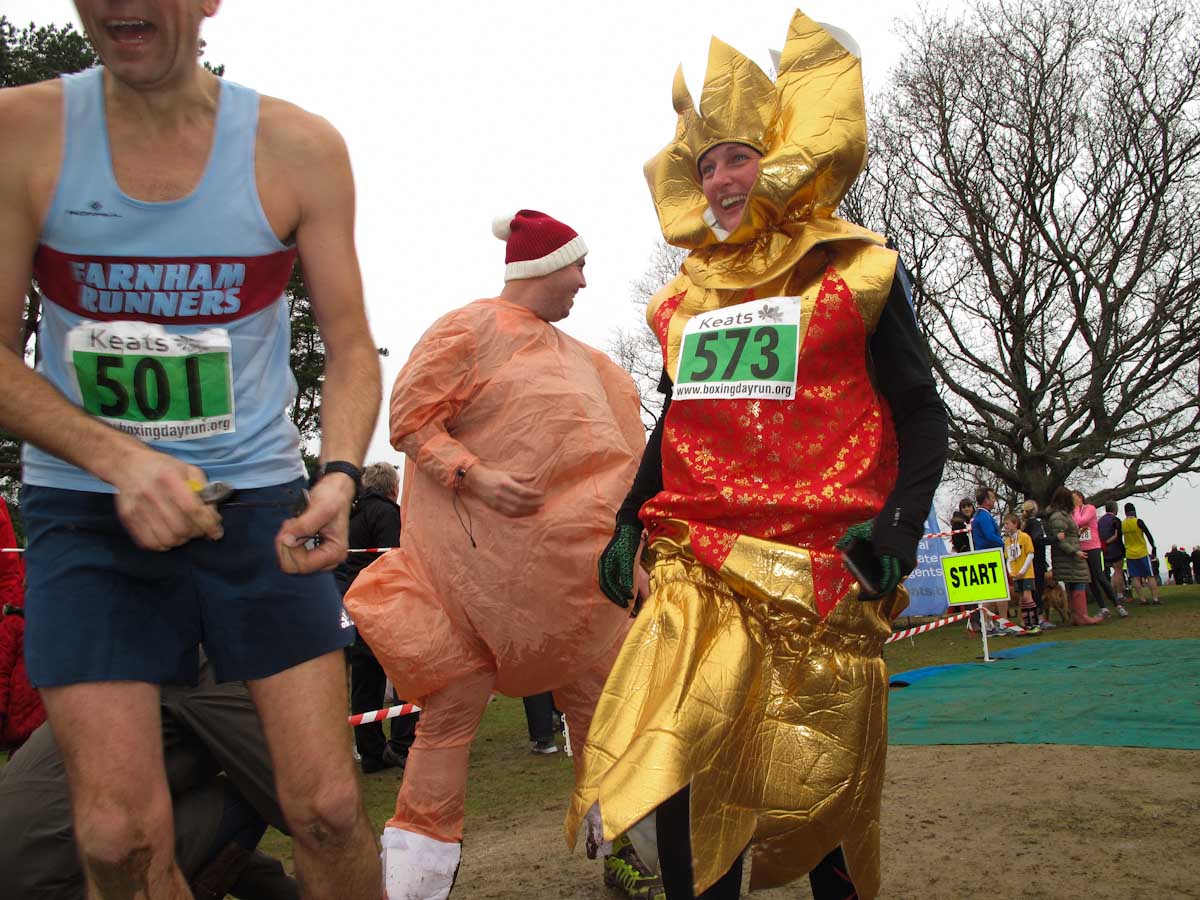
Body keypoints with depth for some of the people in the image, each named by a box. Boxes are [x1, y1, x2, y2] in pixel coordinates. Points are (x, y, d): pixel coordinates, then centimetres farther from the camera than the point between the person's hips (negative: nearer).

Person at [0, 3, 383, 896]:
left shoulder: (299, 148, -4)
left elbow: (350, 346, 1)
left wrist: (339, 475, -18)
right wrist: (120, 460, -21)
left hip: (257, 498, 1)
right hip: (86, 503, 0)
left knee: (329, 805, -2)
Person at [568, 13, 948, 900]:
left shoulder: (855, 275, 3)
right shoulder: (687, 299, 17)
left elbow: (921, 417, 2)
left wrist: (900, 524, -12)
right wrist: (628, 524, 17)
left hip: (817, 574, -3)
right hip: (698, 570, 4)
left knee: (819, 787, 5)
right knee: (671, 764, -11)